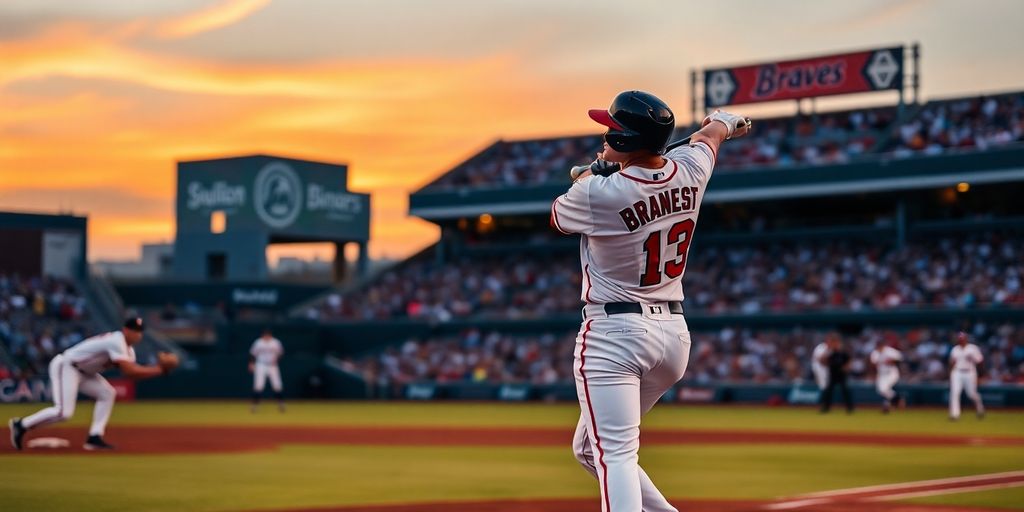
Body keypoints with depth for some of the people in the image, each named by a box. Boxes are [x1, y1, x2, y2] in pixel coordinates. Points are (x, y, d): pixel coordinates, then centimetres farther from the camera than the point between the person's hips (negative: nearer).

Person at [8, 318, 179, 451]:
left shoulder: (128, 348, 8)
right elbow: (129, 371, -30)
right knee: (64, 412, -19)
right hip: (65, 366, -10)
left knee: (107, 393, 1)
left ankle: (94, 438, -1)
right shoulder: (117, 342, -22)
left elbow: (133, 370, 0)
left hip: (82, 371, 10)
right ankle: (22, 425, -2)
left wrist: (160, 368, -12)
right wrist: (160, 369, -27)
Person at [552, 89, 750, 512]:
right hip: (675, 333, 7)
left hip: (613, 334, -7)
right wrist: (725, 120, 47)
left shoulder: (597, 193, -17)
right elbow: (713, 131, 26)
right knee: (590, 447, 19)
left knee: (614, 454, -12)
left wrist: (587, 174, 21)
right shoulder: (689, 170, -1)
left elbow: (557, 216, 7)